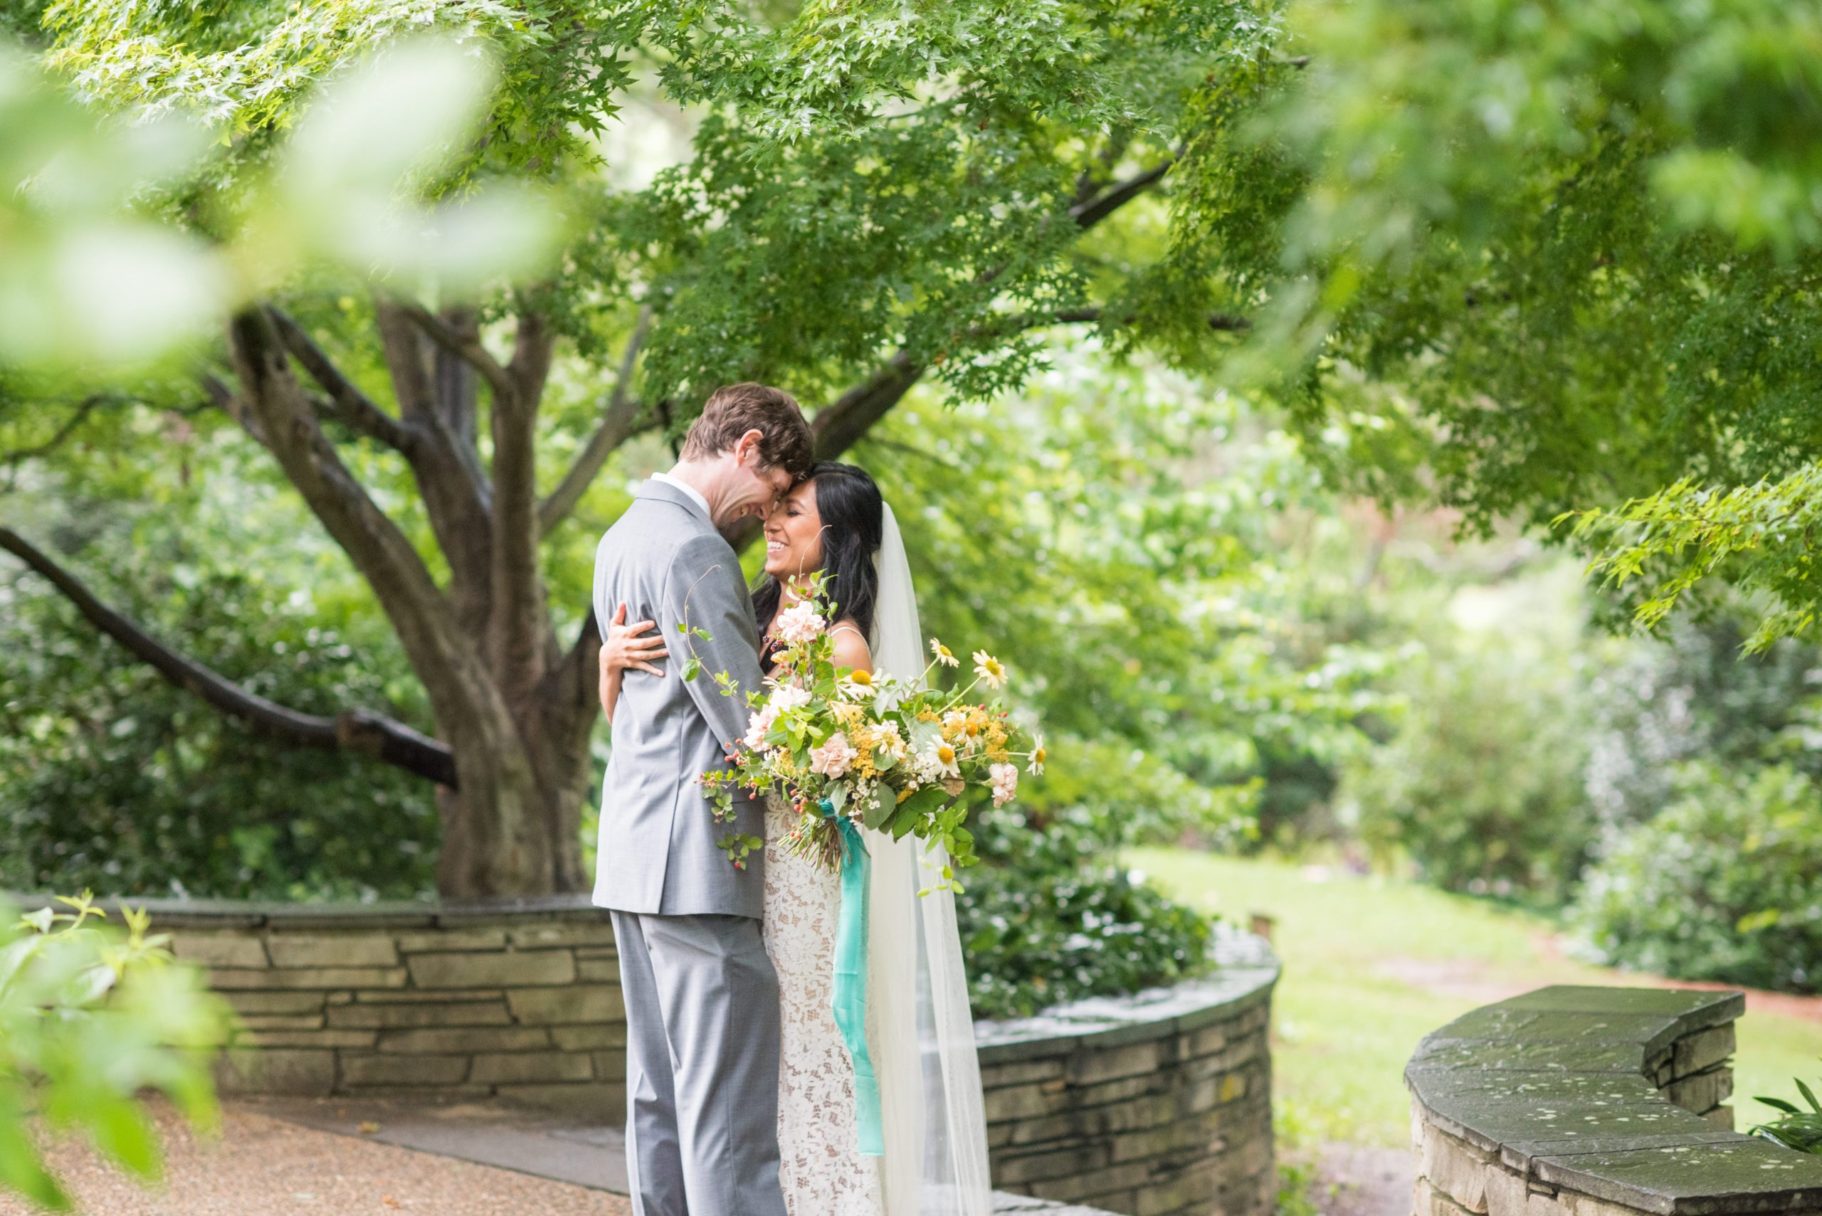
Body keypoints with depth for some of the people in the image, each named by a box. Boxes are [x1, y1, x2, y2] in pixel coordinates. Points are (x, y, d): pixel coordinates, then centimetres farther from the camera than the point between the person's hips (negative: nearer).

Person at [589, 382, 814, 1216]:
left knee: (660, 1091, 11)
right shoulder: (691, 549, -15)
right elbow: (743, 721, -16)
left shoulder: (625, 536, 17)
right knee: (730, 1105, -9)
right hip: (698, 863, -10)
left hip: (635, 858, 10)